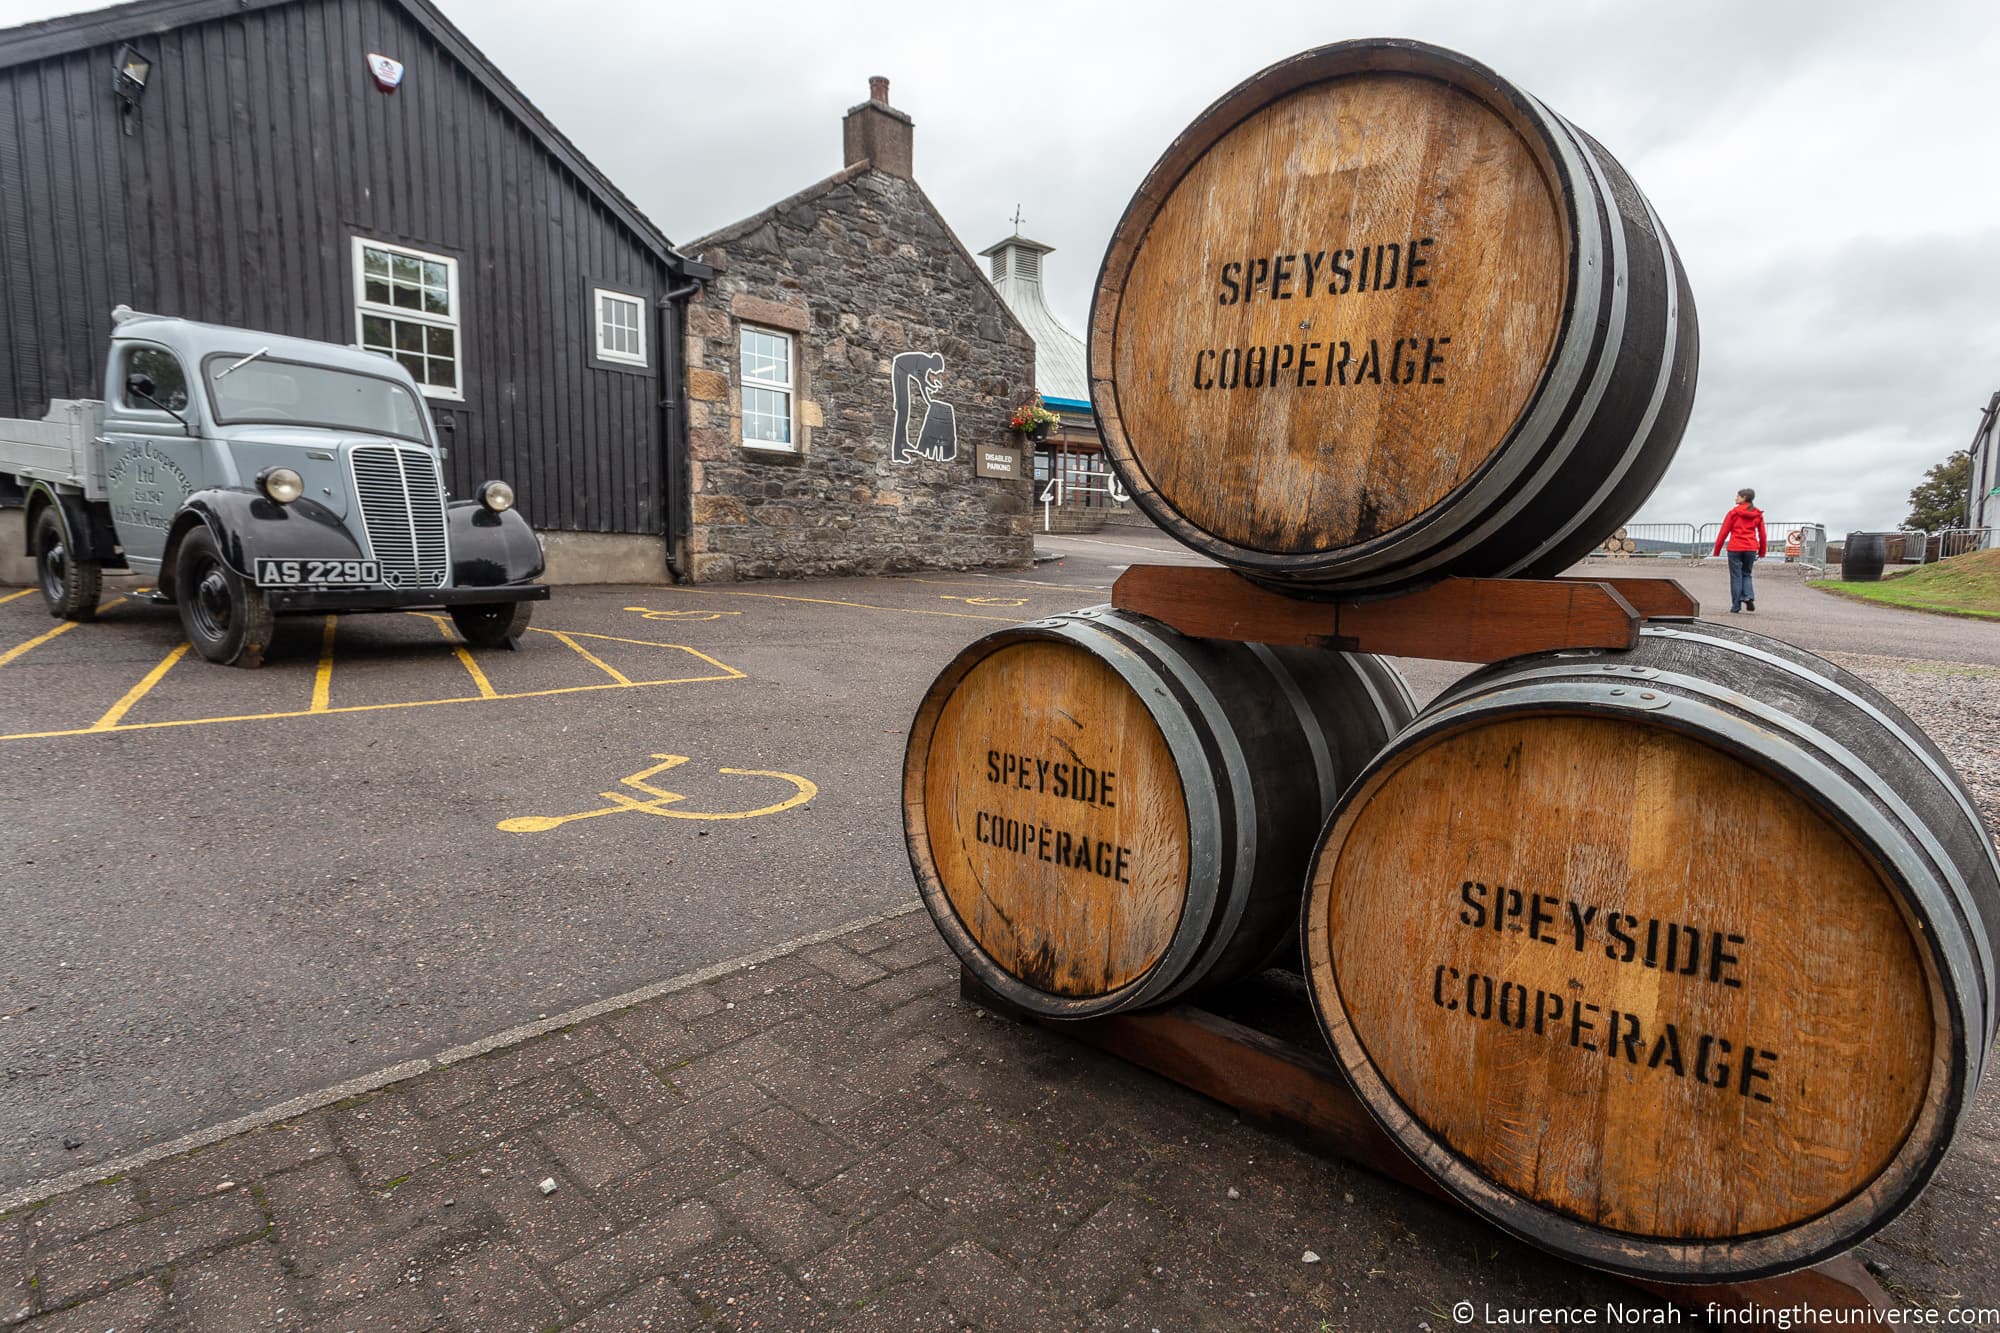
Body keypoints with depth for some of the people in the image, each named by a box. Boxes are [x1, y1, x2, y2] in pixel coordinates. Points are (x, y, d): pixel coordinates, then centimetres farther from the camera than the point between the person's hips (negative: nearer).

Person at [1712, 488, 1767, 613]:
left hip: (1735, 548, -3)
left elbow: (1724, 532, -3)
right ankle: (1749, 597, -4)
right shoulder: (1758, 514, 10)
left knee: (1736, 576, 1)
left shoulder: (1734, 512, -2)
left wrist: (1716, 550, 2)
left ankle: (1736, 605, 1)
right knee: (1746, 574, 18)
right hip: (1751, 548, 4)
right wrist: (1761, 552, 19)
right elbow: (1762, 534, 11)